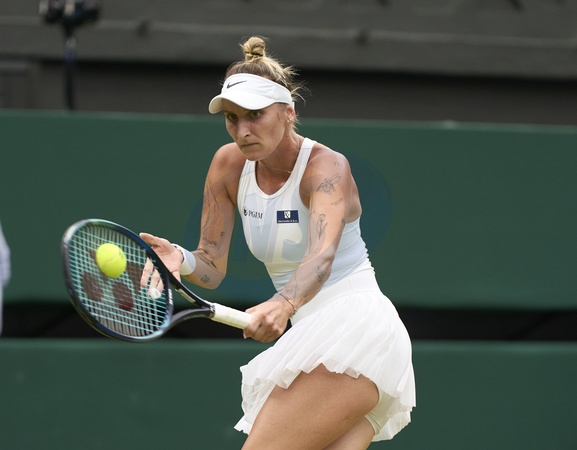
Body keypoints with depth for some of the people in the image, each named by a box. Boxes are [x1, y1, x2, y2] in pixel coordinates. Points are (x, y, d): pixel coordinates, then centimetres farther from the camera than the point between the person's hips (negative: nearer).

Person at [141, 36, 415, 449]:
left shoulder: (326, 167, -15)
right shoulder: (229, 165, 3)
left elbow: (322, 256, -33)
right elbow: (212, 268, 4)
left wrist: (283, 305, -53)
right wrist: (183, 261, -20)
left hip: (355, 326, -7)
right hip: (310, 334, 7)